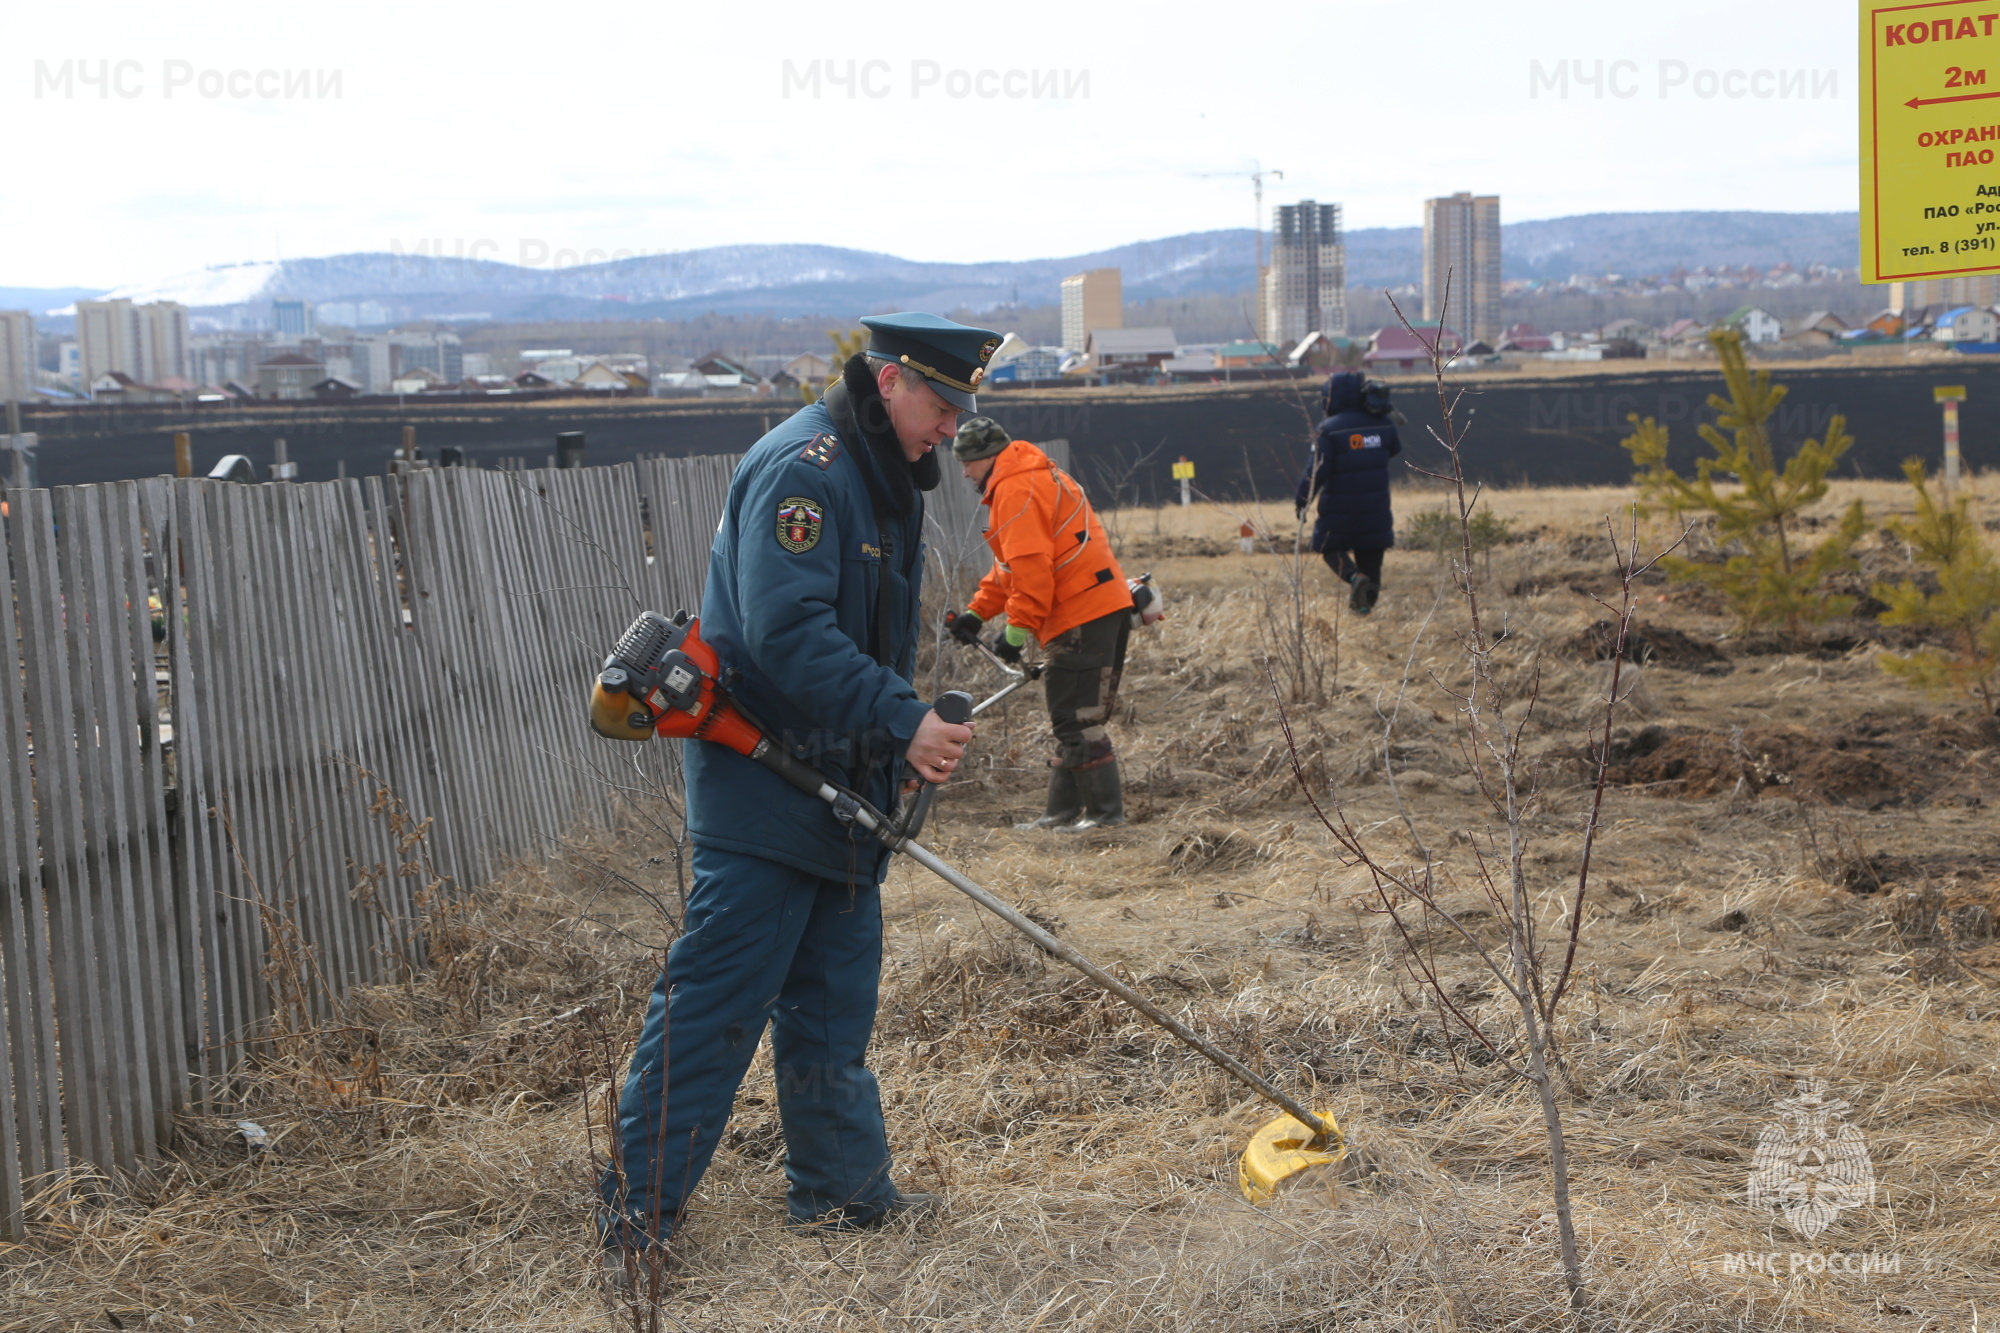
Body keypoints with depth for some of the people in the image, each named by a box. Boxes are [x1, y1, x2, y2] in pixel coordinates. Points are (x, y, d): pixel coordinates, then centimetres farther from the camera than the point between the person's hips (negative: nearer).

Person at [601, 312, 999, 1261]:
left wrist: (909, 741, 13)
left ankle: (842, 1187, 26)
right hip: (763, 783, -10)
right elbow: (787, 632, -27)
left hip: (839, 785, 10)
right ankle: (638, 1206, 2)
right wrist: (902, 720, -27)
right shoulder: (804, 468, -17)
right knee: (716, 996, -6)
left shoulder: (881, 479, 17)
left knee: (835, 997, 15)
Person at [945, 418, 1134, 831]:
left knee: (1077, 718, -7)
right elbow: (1010, 567, 27)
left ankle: (1106, 812, -5)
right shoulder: (1035, 477, 23)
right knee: (1073, 716, 15)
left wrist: (1017, 629, -14)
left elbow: (1031, 566, -19)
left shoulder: (1015, 489, -11)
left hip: (1083, 617, -11)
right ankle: (1063, 810, 22)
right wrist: (977, 612, 19)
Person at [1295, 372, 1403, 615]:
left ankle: (1354, 577, -16)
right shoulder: (1384, 423, 1)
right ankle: (1365, 604, 14)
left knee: (1330, 548, 12)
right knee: (1371, 557, 14)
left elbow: (1318, 469, -16)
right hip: (1376, 507, 4)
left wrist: (1302, 501, -6)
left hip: (1340, 508, -4)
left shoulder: (1330, 428, -14)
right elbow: (1395, 449, 21)